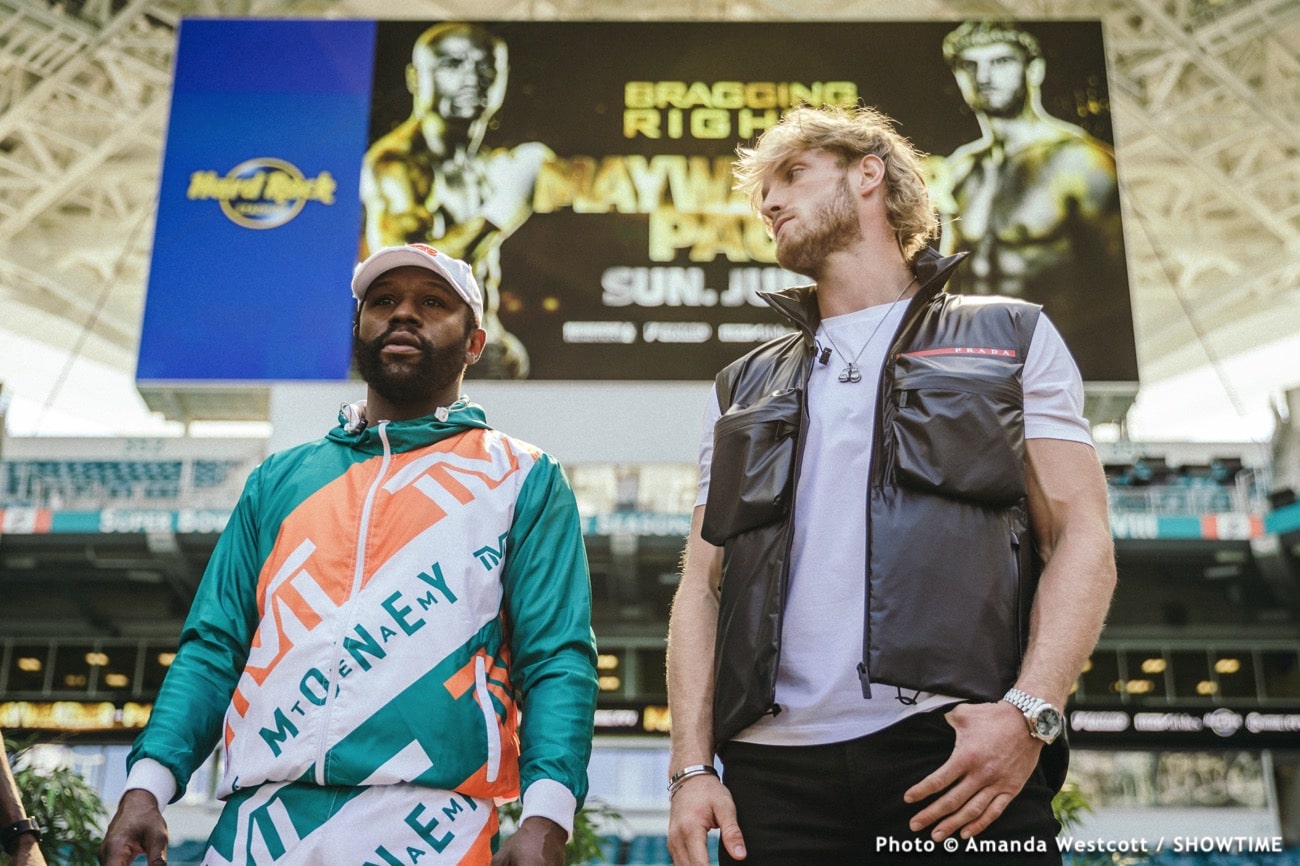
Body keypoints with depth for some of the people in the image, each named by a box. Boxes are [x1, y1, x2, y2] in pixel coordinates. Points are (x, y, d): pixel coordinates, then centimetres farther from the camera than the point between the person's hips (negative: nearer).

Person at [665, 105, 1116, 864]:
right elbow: (702, 586, 14)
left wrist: (1029, 713, -13)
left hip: (957, 756, -2)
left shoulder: (1011, 338, 13)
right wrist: (692, 768, 0)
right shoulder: (745, 388, 21)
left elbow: (1082, 540, 3)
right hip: (774, 767, 3)